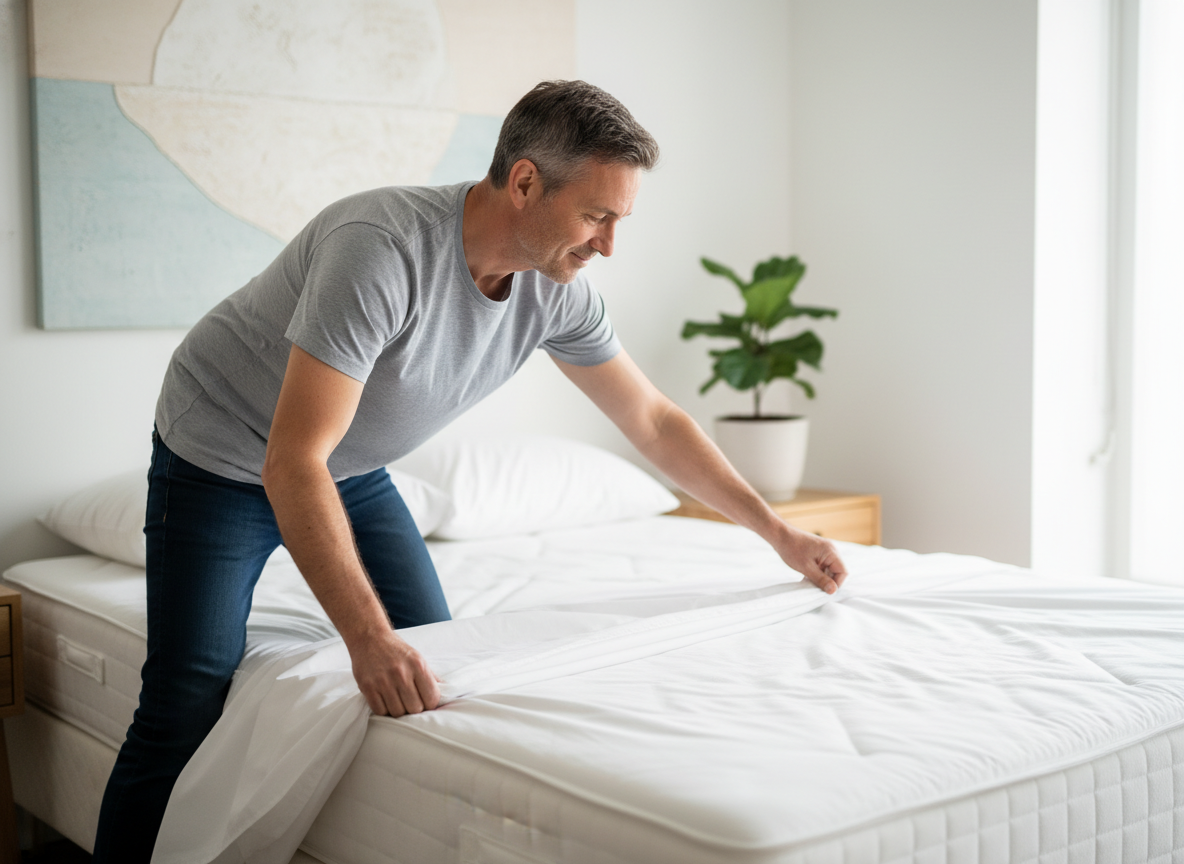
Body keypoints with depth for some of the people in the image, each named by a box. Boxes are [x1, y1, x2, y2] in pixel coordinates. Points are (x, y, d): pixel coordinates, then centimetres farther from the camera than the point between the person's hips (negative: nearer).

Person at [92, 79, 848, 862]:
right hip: (224, 462, -6)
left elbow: (652, 420, 1)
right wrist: (369, 639, -45)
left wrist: (778, 532, 2)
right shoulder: (381, 248, -37)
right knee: (187, 714, -13)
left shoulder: (557, 290, -14)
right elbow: (293, 463, -39)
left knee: (434, 672, 2)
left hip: (355, 470, 7)